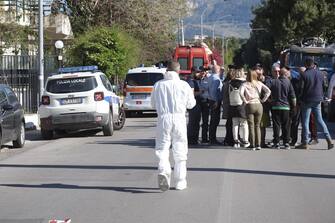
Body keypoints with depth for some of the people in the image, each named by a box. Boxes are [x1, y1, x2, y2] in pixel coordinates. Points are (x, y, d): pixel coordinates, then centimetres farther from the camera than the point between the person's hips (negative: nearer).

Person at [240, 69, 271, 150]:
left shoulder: (245, 84, -3)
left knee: (251, 126, 1)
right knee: (257, 126, 11)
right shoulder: (259, 83, 6)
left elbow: (241, 93, -20)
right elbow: (268, 91, -1)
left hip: (250, 105, -3)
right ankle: (258, 145, 7)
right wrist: (262, 100, 4)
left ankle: (252, 145, -1)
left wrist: (245, 101, -8)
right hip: (258, 105, 3)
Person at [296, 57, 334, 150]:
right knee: (320, 120, 12)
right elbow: (324, 86, 11)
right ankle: (329, 140, 6)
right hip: (318, 100, 5)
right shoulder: (319, 73, 4)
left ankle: (305, 142, 1)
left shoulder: (304, 75, -12)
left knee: (305, 121, 2)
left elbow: (301, 88, -12)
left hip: (307, 100, -5)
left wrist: (300, 98, 1)